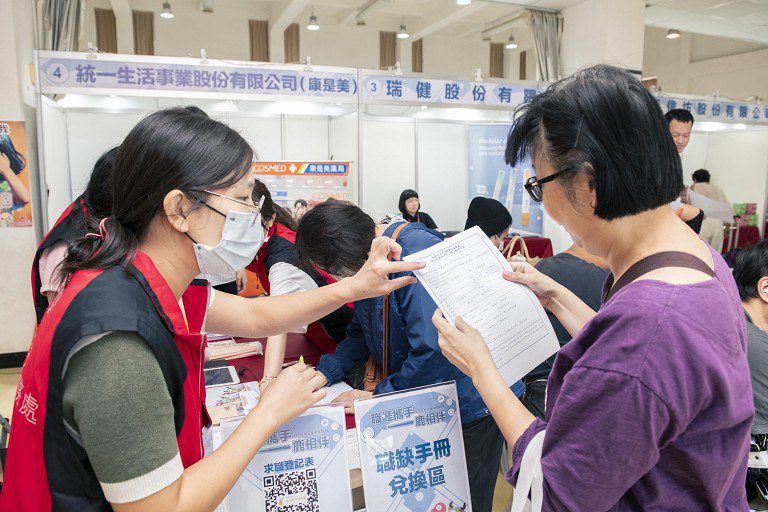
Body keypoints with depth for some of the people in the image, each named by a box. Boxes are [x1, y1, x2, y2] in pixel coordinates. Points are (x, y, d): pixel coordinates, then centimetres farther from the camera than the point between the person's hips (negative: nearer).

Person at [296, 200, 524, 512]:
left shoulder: (417, 253, -29)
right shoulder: (370, 260, 1)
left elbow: (435, 353, -33)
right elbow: (362, 332, 11)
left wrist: (379, 396, -21)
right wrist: (325, 373, -3)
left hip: (469, 406, -8)